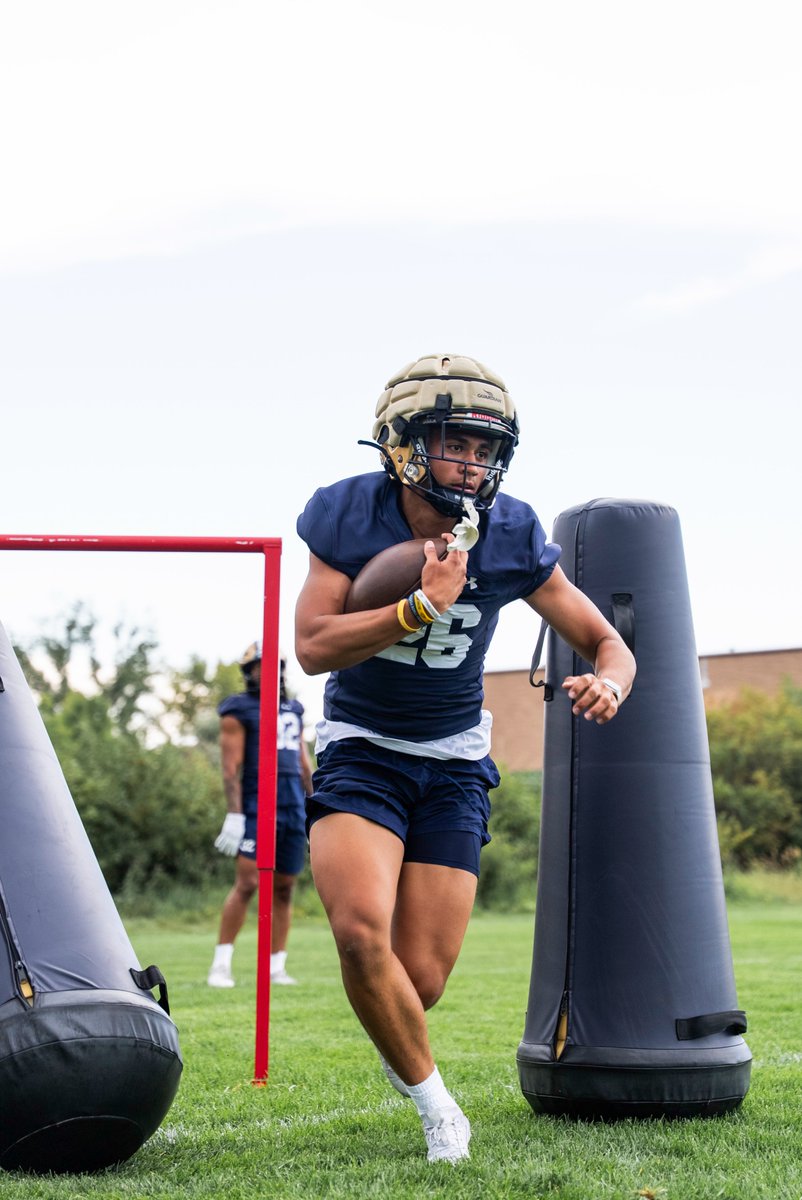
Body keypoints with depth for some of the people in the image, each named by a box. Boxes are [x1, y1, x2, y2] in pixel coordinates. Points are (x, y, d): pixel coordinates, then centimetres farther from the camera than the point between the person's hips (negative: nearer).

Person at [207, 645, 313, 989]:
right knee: (247, 883, -13)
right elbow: (231, 768, -7)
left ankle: (276, 967, 11)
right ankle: (221, 963, -7)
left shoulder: (293, 711, 19)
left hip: (294, 810, 6)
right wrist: (234, 815, -15)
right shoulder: (239, 712, -1)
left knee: (284, 889, 6)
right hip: (257, 809, -6)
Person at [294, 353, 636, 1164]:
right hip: (359, 751, -1)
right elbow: (312, 645, -21)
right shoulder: (349, 516, -13)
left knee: (419, 981, -4)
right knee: (362, 932, -26)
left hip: (453, 763, 1)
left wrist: (607, 684, -28)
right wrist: (422, 606, -31)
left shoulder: (511, 537, -11)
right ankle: (436, 1108, -1)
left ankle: (400, 1052, 37)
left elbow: (607, 643, -4)